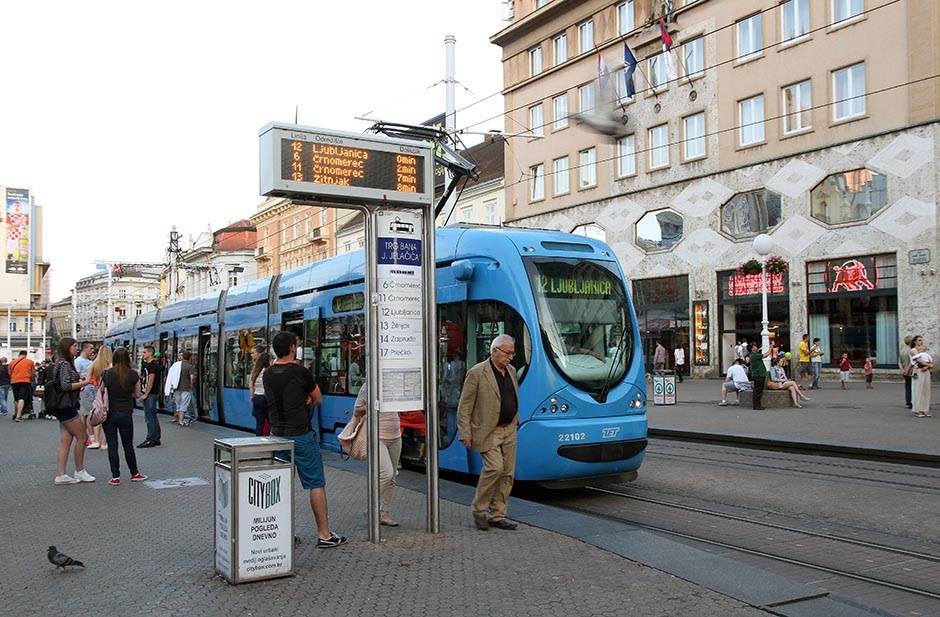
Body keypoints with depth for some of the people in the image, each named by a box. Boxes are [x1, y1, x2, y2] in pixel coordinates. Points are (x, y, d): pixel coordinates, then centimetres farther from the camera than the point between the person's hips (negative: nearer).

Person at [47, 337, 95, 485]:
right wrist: (84, 383, -15)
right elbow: (65, 386, -20)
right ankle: (79, 471, 8)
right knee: (81, 437, -2)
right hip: (66, 407, -10)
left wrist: (79, 381, 9)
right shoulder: (65, 364, -13)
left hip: (63, 408, 10)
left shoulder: (64, 364, 17)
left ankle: (60, 474, 6)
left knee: (65, 441, 7)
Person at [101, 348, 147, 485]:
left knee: (112, 445, 5)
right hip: (126, 413, 0)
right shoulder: (133, 374, -6)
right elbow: (137, 395, 2)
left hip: (109, 413, 0)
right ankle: (134, 473, 23)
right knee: (128, 445, 13)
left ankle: (115, 477, 5)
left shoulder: (106, 374, -6)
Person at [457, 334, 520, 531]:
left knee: (508, 472, 5)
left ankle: (497, 516, 14)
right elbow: (464, 406, -11)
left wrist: (515, 420, 15)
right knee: (495, 467, -16)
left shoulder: (511, 371, 11)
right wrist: (465, 434, -14)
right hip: (487, 431, -7)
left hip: (508, 430, 7)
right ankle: (479, 511, 2)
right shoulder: (477, 373, -11)